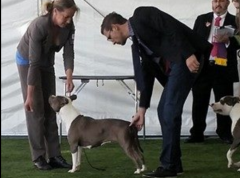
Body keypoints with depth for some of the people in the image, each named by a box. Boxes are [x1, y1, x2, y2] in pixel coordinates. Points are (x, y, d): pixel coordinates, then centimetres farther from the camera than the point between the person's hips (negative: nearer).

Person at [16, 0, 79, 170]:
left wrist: (69, 77, -33)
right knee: (36, 109, -7)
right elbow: (34, 62, -34)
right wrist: (29, 95, -31)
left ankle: (54, 155, 3)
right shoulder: (39, 26, -36)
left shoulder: (68, 27, -19)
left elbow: (68, 53, -16)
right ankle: (38, 157, 0)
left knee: (50, 109, 3)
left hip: (47, 62, 6)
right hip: (27, 61, -6)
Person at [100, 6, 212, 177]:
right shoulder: (137, 42, 20)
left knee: (170, 111, -10)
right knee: (164, 111, 10)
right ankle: (174, 163, 16)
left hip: (187, 59, -10)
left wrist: (188, 54, -22)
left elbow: (173, 29, -15)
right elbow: (147, 74, 19)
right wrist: (142, 109, 17)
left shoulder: (142, 15, -4)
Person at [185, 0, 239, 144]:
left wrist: (227, 40, -22)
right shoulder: (202, 19, 13)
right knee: (199, 103, 4)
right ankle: (197, 134, 10)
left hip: (223, 68, -2)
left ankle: (225, 133, 13)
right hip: (202, 66, 2)